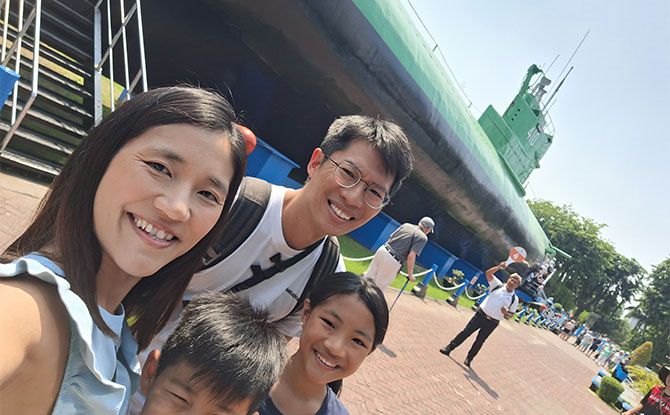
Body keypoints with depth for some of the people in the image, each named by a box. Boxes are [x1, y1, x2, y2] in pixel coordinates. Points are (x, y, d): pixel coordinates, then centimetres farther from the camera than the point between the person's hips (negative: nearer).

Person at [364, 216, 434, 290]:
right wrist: (410, 274, -5)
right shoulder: (423, 237, -4)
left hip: (382, 250, 6)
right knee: (378, 287, 9)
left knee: (368, 278, 17)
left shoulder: (406, 225, 14)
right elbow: (411, 256, -14)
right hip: (392, 262, -6)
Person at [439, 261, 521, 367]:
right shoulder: (498, 285, -1)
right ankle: (449, 348, 8)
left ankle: (469, 359, 22)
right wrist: (499, 267, -23)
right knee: (466, 332, 0)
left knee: (480, 341, 8)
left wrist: (506, 313, -15)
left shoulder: (515, 299, 0)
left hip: (493, 322, 1)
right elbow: (488, 273, -10)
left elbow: (512, 314, 7)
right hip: (481, 314, 0)